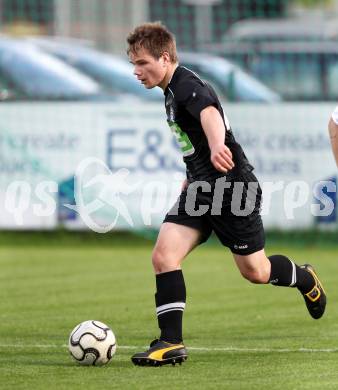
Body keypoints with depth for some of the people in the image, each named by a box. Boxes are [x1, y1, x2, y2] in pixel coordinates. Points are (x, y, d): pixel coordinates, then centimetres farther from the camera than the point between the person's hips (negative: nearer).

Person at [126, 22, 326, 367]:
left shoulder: (187, 86, -19)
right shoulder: (173, 90, 11)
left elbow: (209, 114, -43)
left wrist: (217, 147, -64)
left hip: (232, 186, -9)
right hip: (200, 188, 9)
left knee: (254, 271, 5)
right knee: (163, 255, -11)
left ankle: (305, 279, 37)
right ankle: (171, 343, -11)